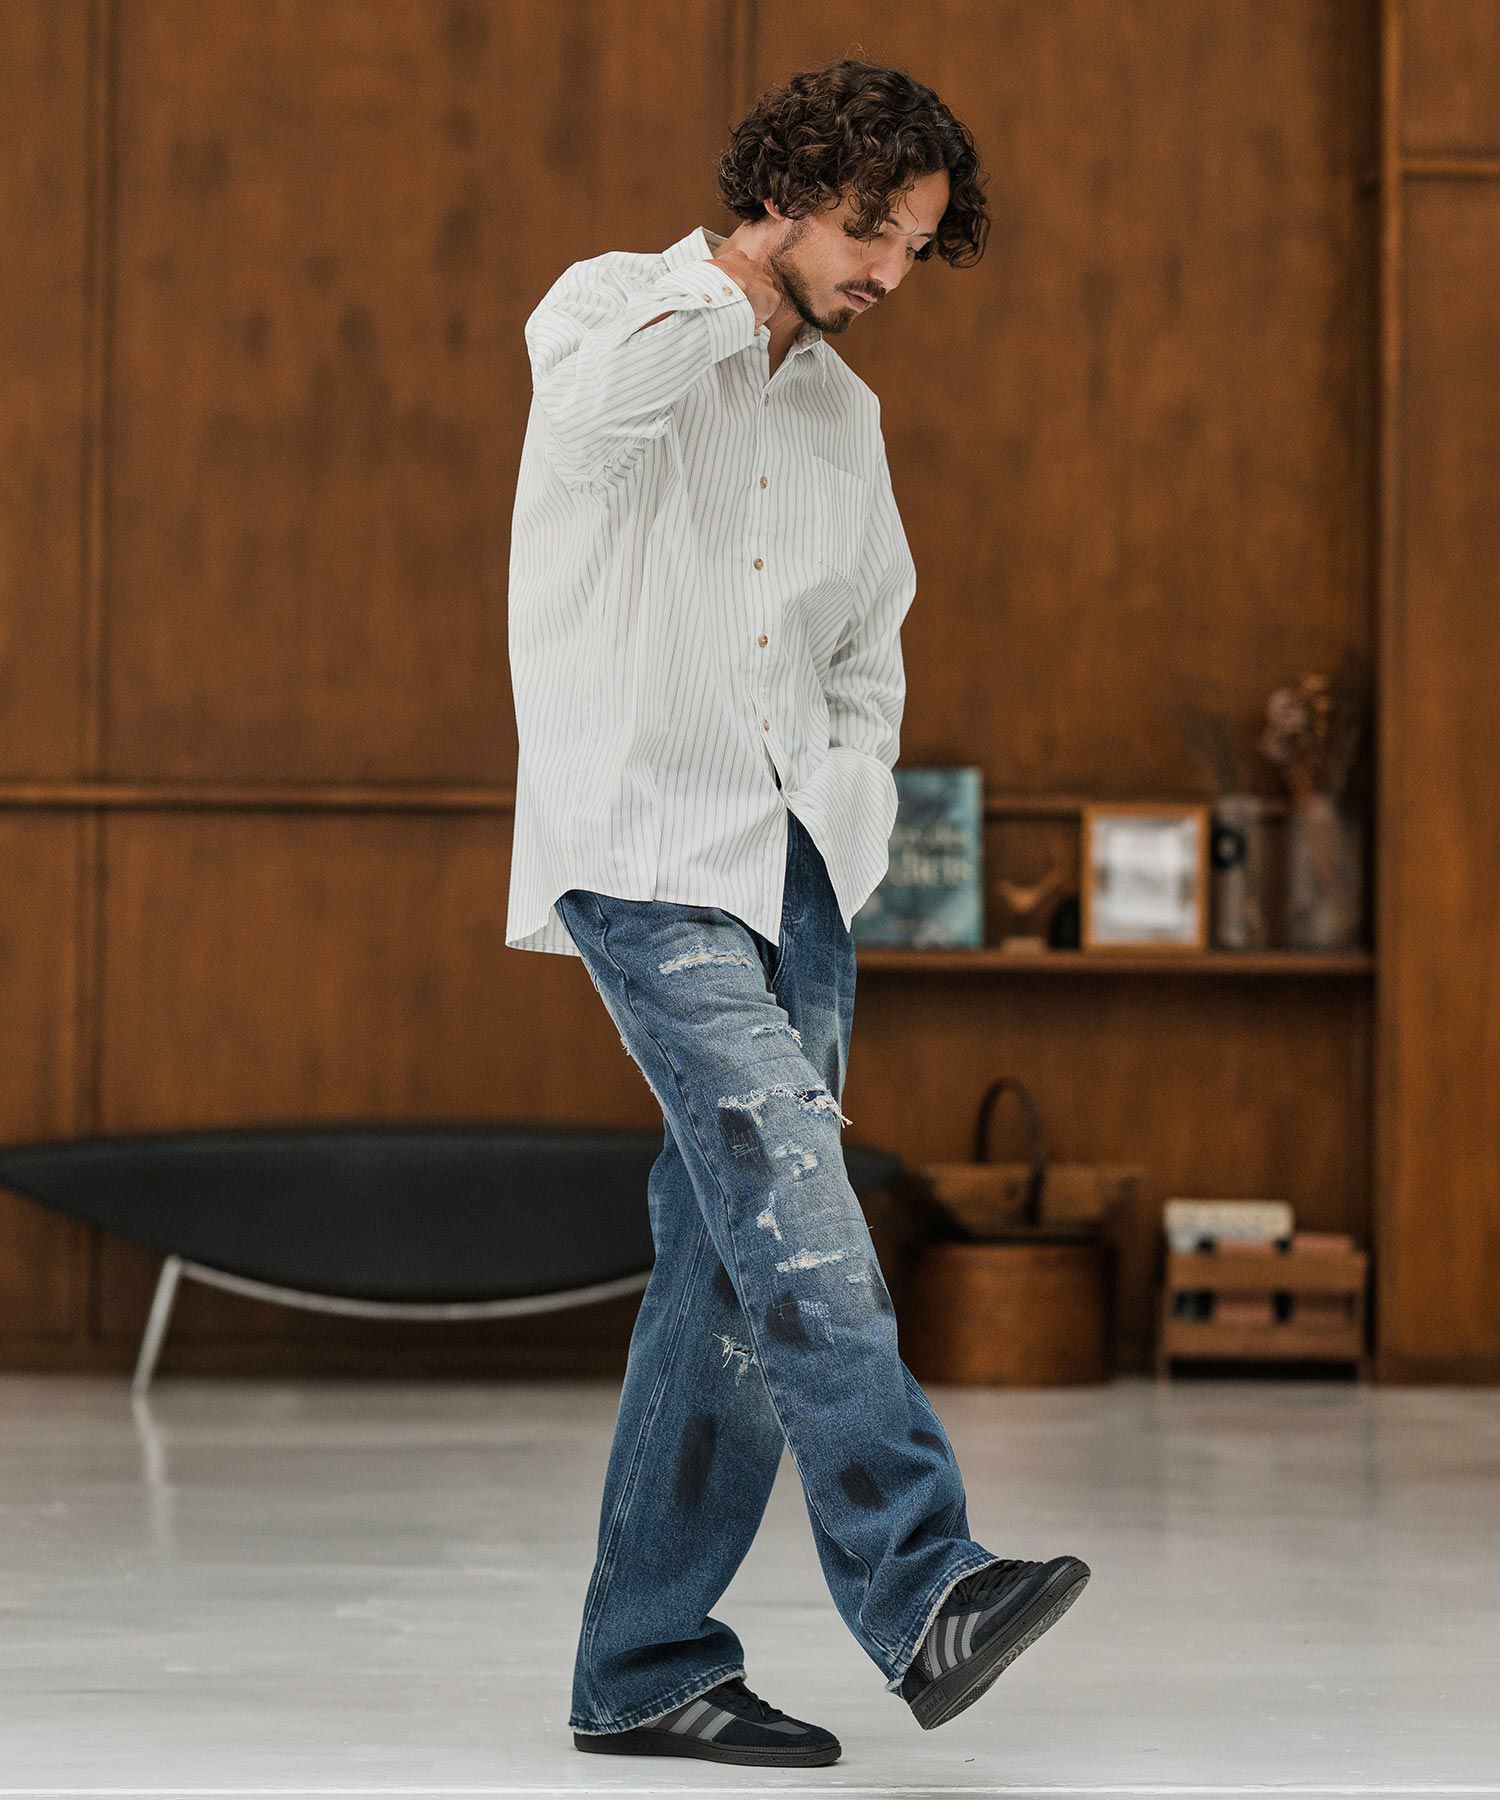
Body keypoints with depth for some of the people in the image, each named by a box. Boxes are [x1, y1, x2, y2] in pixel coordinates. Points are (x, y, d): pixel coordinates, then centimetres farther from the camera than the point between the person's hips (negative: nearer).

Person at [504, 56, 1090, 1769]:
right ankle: (918, 1585, -31)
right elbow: (598, 403, -26)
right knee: (790, 1188, -22)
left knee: (737, 1266, 2)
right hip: (641, 842, -7)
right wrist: (741, 277, -10)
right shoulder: (612, 306, 1)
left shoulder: (844, 416, 20)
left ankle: (647, 1666, 6)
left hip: (795, 860, 7)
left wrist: (854, 797, 12)